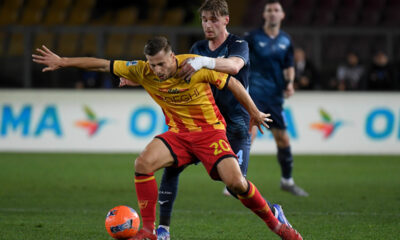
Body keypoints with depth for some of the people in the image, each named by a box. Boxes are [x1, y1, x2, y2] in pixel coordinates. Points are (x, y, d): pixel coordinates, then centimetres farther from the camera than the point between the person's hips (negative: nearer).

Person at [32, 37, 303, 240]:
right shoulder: (142, 71, -10)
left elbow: (233, 83, -7)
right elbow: (103, 65, -3)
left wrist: (255, 113, 2)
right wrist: (62, 62, -3)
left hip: (210, 130, -4)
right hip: (178, 133, 4)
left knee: (235, 182, -21)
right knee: (143, 162, -22)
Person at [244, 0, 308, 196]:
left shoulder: (285, 41, 10)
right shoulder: (252, 38, -4)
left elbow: (289, 66, 18)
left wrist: (289, 82, 0)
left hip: (275, 96, 5)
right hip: (255, 93, -5)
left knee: (282, 139, 11)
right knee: (249, 133, -20)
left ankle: (287, 180, 30)